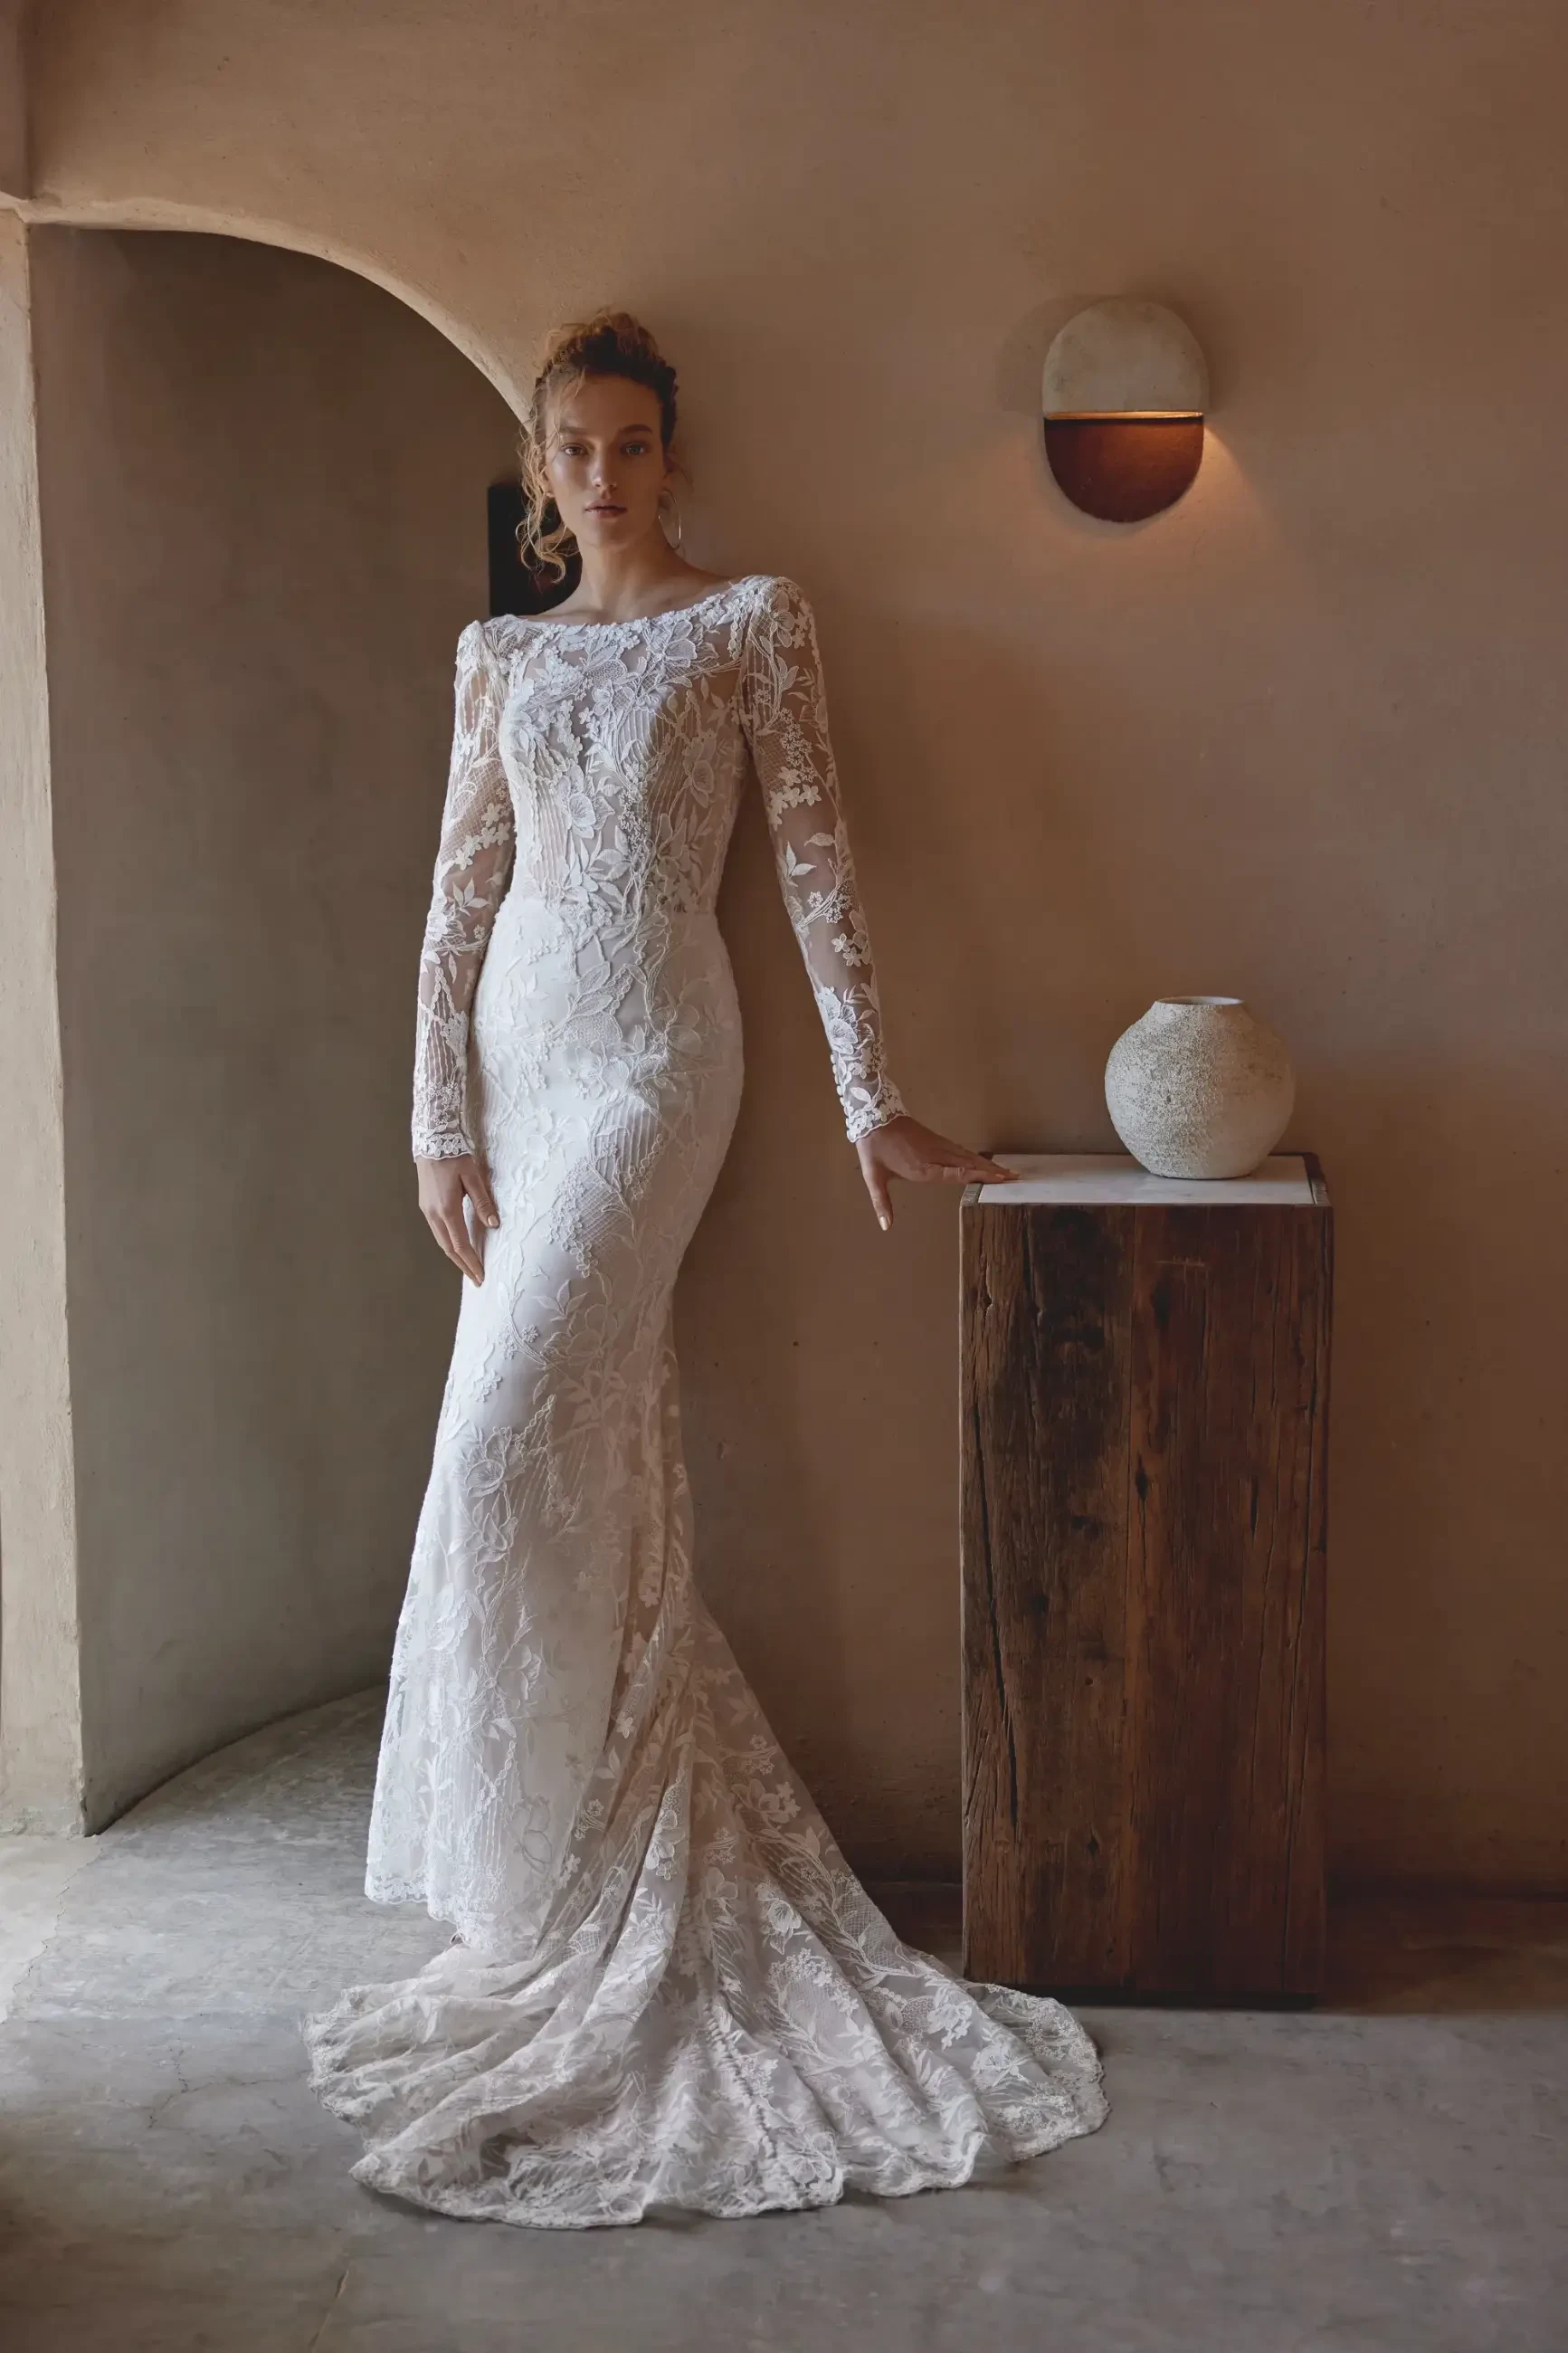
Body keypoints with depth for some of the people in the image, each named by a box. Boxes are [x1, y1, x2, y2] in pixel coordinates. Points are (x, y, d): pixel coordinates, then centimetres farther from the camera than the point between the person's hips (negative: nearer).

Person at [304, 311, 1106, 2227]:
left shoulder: (749, 621, 1)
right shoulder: (500, 656, 14)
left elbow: (817, 861, -3)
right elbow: (460, 893, 10)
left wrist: (870, 1097, -6)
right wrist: (441, 1120, 2)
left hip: (650, 1057, -5)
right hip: (513, 1050, 5)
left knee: (520, 1443, -12)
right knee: (579, 1448, 8)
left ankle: (560, 1876, 1)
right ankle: (537, 1862, 19)